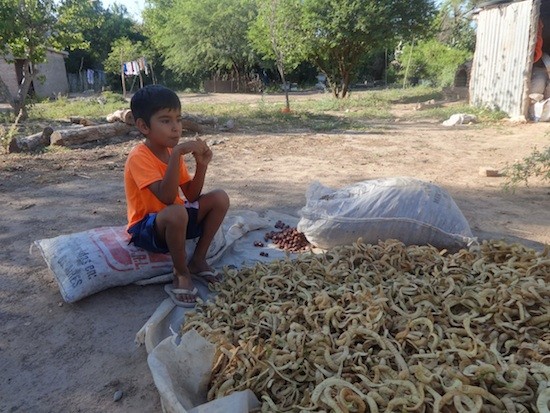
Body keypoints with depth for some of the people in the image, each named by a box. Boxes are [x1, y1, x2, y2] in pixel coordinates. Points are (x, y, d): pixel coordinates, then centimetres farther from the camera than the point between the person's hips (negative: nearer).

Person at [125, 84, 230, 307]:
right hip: (146, 228, -7)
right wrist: (177, 153, -38)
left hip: (173, 221, 8)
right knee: (176, 213, -39)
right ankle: (181, 274, -14)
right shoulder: (139, 156, -21)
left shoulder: (173, 151, 2)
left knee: (219, 198, -8)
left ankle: (198, 261, 1)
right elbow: (166, 197, -35)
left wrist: (201, 165, -14)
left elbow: (192, 197, 0)